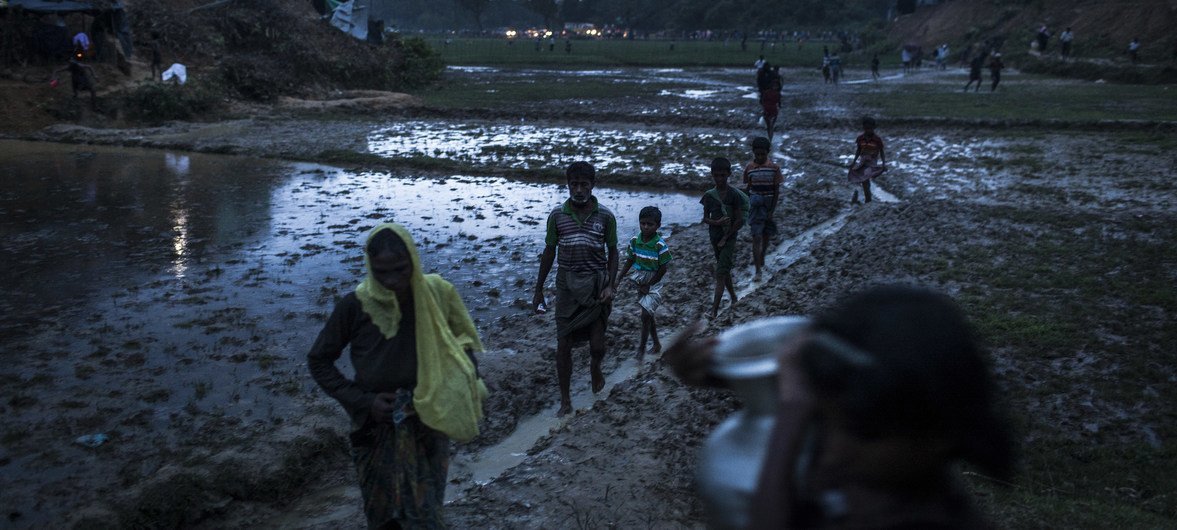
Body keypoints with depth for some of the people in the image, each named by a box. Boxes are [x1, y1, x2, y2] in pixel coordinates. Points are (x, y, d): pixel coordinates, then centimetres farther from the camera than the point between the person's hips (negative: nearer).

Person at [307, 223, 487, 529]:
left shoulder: (438, 294, -11)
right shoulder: (355, 307, -16)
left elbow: (464, 343, 5)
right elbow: (318, 361, -4)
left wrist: (465, 385, -12)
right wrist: (363, 401, -14)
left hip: (430, 422, 1)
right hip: (379, 429, -1)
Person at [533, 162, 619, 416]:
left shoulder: (605, 216, -6)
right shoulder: (557, 215, -4)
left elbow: (612, 252, 3)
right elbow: (549, 252, 6)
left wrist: (610, 286, -9)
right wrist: (538, 290, 8)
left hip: (596, 288, 0)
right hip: (567, 287, 1)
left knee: (597, 346, 4)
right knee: (563, 346, 1)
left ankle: (595, 367, 41)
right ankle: (565, 401, 15)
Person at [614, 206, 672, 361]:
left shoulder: (660, 245, -20)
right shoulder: (634, 241, -7)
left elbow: (663, 268, -15)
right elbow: (629, 261, 5)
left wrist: (648, 286, -12)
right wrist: (618, 279, -3)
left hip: (653, 284, -5)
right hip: (640, 282, 5)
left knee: (646, 316, -10)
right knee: (648, 315, 17)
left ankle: (642, 347, 7)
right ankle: (656, 343, 35)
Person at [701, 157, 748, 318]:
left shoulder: (734, 195, -11)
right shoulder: (709, 195, 0)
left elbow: (739, 220, -10)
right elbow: (705, 218, 4)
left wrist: (725, 238, -12)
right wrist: (717, 222, -17)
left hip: (729, 237, -5)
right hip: (714, 236, 5)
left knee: (720, 274, -11)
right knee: (725, 270, 17)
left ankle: (714, 311, -15)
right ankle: (734, 298, 36)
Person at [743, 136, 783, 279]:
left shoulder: (774, 168, -6)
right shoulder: (749, 168, -3)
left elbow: (777, 190, -4)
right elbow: (747, 189, 6)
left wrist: (772, 211, -8)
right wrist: (747, 207, 8)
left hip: (769, 205, 1)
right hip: (755, 206, -1)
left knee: (766, 235, 15)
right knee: (756, 237, -9)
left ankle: (761, 258, 40)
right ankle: (758, 270, -9)